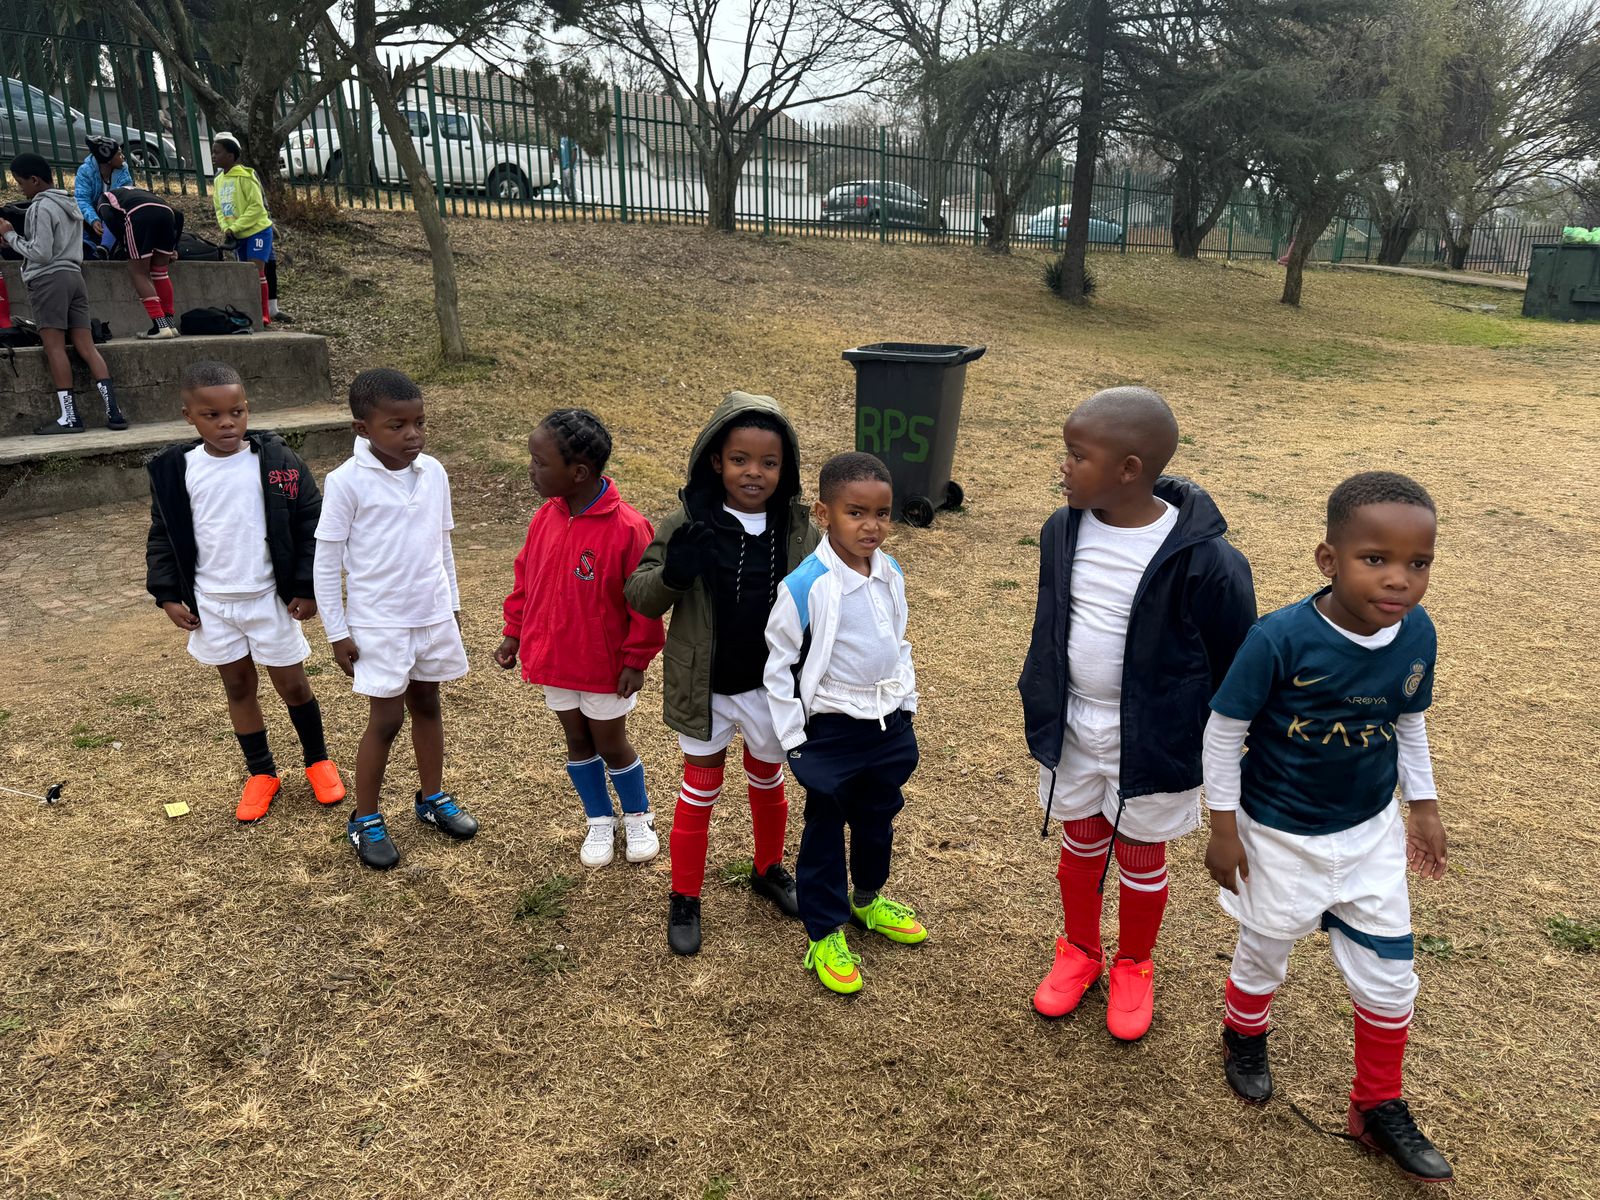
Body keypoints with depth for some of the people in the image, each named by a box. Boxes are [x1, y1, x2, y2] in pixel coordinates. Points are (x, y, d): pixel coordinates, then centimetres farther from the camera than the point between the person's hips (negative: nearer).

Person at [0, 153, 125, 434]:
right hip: (74, 276, 8)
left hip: (49, 280, -8)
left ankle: (69, 416, -12)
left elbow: (41, 253, -11)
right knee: (86, 347, 0)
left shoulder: (40, 207, -6)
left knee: (54, 347, -8)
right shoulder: (70, 205, 20)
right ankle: (114, 411, -11)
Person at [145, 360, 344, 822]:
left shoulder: (276, 461, -10)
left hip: (270, 599, -2)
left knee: (293, 684, 8)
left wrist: (307, 588, -7)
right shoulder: (175, 470, -3)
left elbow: (311, 524, -6)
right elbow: (164, 536, 7)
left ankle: (318, 760, 29)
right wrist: (167, 595, 1)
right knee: (238, 686, 14)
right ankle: (261, 772, 29)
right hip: (211, 604, 3)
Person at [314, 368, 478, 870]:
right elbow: (327, 562, -10)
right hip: (379, 624, -4)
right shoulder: (347, 482, -15)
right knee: (386, 720, 3)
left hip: (433, 617, 4)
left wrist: (452, 605, 15)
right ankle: (366, 820, 22)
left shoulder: (433, 472, -1)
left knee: (427, 705, 17)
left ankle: (433, 799, 34)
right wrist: (337, 632, -8)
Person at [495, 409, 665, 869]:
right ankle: (599, 821, 37)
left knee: (611, 745, 11)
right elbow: (525, 578, 8)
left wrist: (636, 659, -14)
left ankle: (638, 817, 36)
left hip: (605, 665, -5)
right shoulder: (546, 517, -5)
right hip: (553, 660, 5)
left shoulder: (626, 528, -24)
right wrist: (514, 632, 8)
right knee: (578, 742, 18)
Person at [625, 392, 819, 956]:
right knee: (699, 792, 13)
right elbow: (640, 596, -10)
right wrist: (671, 573, -31)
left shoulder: (798, 529, -9)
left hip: (771, 686, 2)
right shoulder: (688, 525, -15)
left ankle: (769, 869, 48)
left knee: (768, 782, 22)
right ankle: (684, 898, 32)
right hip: (704, 687, -2)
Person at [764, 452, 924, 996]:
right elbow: (778, 664, -13)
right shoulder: (805, 586, -22)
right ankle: (823, 935, 24)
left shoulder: (891, 575, -3)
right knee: (825, 831, 9)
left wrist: (905, 703, 13)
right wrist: (794, 738, -10)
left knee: (878, 817, 22)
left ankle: (867, 899, 45)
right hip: (833, 728, -6)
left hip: (889, 723, 6)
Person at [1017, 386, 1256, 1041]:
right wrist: (1040, 705, 12)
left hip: (1154, 739, -4)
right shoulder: (1063, 530, -8)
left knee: (1140, 857, 17)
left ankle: (1134, 967, 42)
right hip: (1072, 729, 4)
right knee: (1080, 845, 21)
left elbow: (1236, 662, -12)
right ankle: (1079, 951, 45)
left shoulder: (1201, 560, -25)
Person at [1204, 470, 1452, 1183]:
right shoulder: (1281, 639, -29)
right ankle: (1244, 1034, 52)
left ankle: (1378, 1109, 38)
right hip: (1281, 836, -4)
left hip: (1372, 832, 4)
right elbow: (1224, 731, -18)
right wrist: (1224, 830, -14)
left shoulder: (1417, 635, -13)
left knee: (1389, 980, 14)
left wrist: (1423, 808, 11)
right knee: (1265, 954, 20)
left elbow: (1410, 724, 6)